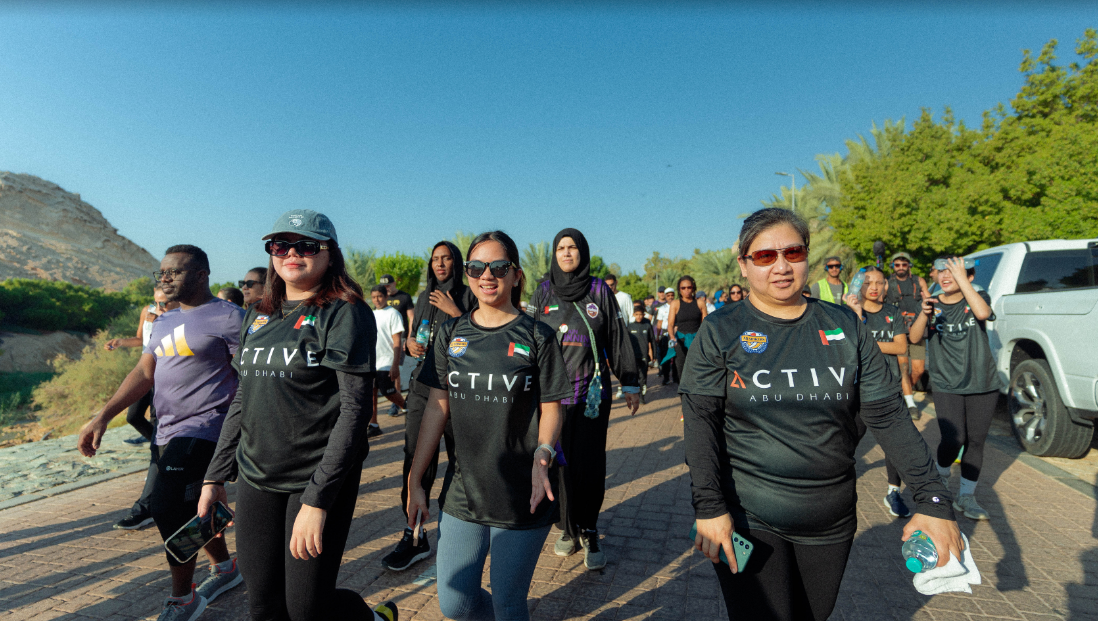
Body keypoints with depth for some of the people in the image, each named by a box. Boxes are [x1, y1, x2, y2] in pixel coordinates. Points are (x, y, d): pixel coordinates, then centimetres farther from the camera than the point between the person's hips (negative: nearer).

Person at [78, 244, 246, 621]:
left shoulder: (228, 317, -12)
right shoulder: (163, 323, 15)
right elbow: (144, 373, 15)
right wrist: (102, 417, 5)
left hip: (203, 430, -9)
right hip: (167, 432, 9)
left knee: (168, 509, -10)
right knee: (189, 509, 17)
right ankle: (225, 569, 37)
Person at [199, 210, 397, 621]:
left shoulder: (344, 313, -12)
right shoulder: (259, 316, 10)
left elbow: (354, 409, -17)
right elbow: (242, 400, 16)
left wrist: (316, 499, -21)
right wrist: (216, 476, 15)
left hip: (319, 478, -6)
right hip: (255, 478, 6)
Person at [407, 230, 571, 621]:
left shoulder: (536, 336, -4)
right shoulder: (451, 334, 4)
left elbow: (551, 408, -3)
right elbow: (437, 407, 4)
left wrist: (542, 455, -21)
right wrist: (415, 481, 2)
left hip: (521, 496, -3)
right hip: (462, 491, 3)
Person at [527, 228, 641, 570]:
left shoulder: (599, 290, 4)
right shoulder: (543, 293, 7)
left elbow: (618, 339, 4)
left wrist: (630, 384, 2)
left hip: (593, 392, -1)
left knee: (590, 464, -1)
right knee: (561, 462, 5)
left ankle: (588, 531, 17)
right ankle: (569, 529, 23)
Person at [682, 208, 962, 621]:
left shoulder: (843, 326, 1)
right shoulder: (720, 332, -8)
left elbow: (887, 414, 2)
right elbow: (700, 423, -11)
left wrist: (933, 500, -5)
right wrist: (709, 507, -18)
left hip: (831, 524, 4)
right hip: (747, 521, -3)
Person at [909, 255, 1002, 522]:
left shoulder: (977, 298, 1)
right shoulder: (933, 304, 3)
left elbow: (983, 313, -25)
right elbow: (914, 337, -12)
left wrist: (962, 280, -23)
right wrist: (924, 314, -29)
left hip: (982, 384, 1)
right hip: (946, 385, -1)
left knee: (976, 440, 5)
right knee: (953, 439, -11)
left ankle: (966, 496, 20)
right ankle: (940, 479, 19)